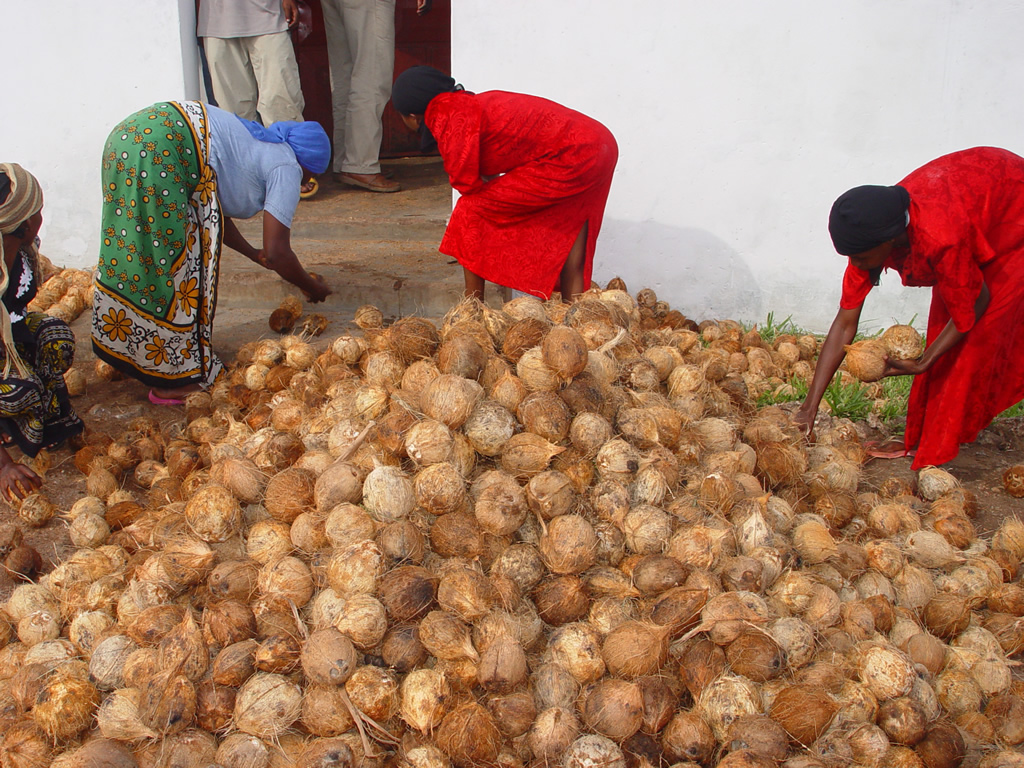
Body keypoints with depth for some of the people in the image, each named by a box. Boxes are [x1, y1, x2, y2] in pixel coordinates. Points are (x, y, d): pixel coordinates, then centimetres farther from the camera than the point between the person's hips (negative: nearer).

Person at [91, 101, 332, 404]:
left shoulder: (257, 145, 28)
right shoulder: (285, 167, 3)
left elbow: (211, 214, 34)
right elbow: (277, 252, -2)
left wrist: (254, 254, 40)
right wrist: (312, 287, 15)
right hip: (162, 150, -10)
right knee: (168, 262, -2)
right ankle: (175, 378, 7)